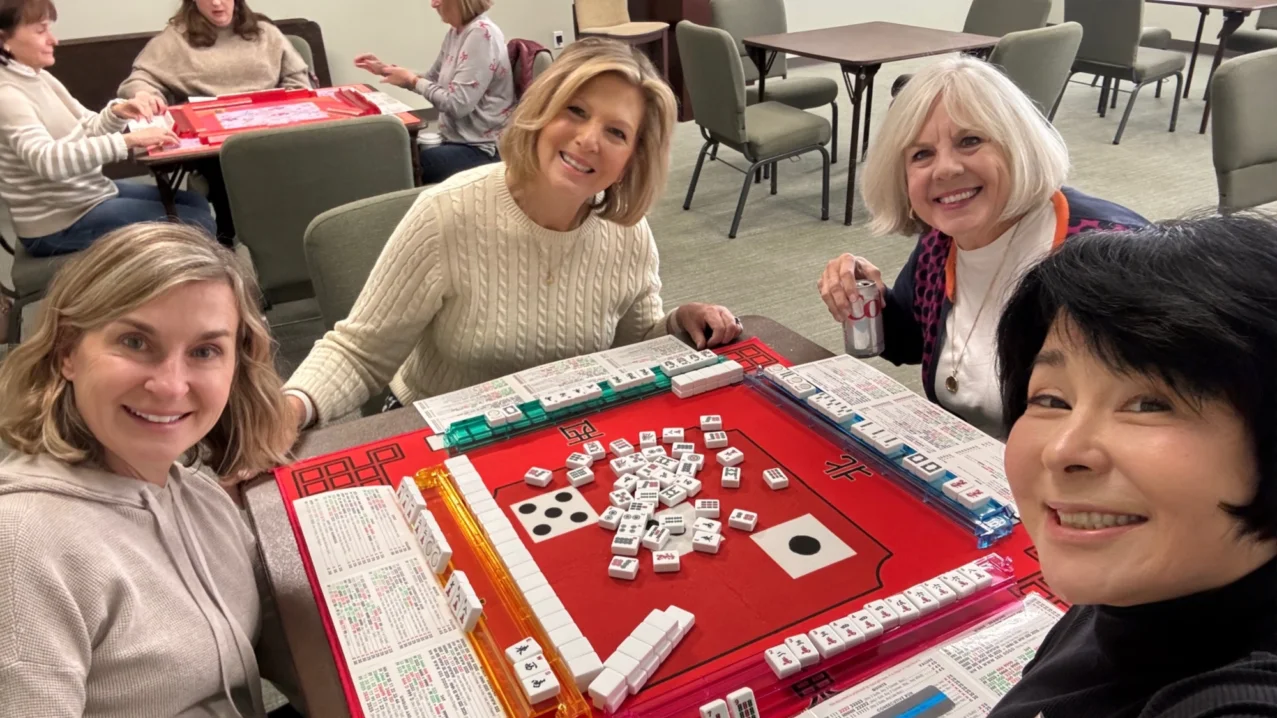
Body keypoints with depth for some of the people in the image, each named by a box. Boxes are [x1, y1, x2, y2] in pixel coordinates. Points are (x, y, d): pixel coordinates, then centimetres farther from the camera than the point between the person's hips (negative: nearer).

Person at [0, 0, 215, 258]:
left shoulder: (38, 78, 6)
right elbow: (47, 161, -37)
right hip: (59, 223, -10)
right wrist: (128, 140, -41)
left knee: (196, 203, 19)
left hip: (90, 191, 10)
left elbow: (87, 130, 10)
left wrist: (118, 113, -12)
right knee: (197, 224, -12)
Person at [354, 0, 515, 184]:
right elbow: (434, 81, 21)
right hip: (458, 140, 8)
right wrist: (385, 69, 11)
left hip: (481, 149, -8)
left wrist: (413, 80, -8)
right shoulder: (455, 32, 9)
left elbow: (458, 104, -21)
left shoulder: (481, 33, -18)